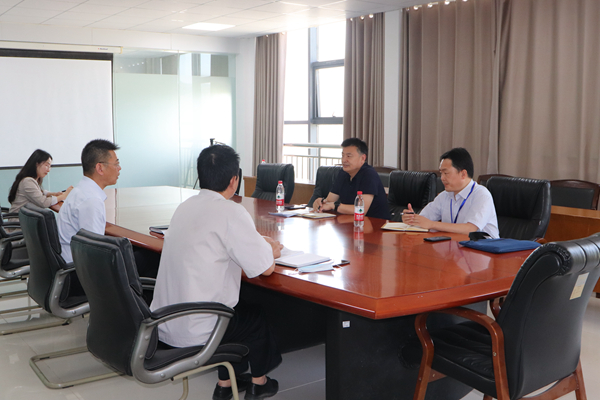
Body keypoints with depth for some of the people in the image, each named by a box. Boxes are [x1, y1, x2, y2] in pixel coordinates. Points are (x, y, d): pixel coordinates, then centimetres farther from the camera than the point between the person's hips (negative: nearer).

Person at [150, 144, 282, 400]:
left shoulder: (185, 207, 5)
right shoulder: (231, 213, -19)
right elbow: (265, 268, -16)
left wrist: (263, 247, 17)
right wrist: (271, 251, 8)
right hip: (194, 332, -7)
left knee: (240, 311, 30)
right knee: (257, 316, 22)